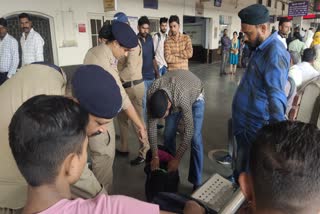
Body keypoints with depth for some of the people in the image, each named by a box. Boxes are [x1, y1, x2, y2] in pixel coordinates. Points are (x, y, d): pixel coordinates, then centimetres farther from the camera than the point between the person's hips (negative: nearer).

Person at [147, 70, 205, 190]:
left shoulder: (182, 97, -45)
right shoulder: (151, 95, -31)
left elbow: (189, 130, -38)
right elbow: (151, 125, -22)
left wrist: (177, 159, -31)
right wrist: (155, 156, -21)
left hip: (195, 97, -4)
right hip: (173, 97, 4)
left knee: (195, 138, -14)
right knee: (168, 135, -1)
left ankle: (197, 182, -1)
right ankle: (170, 172, 20)